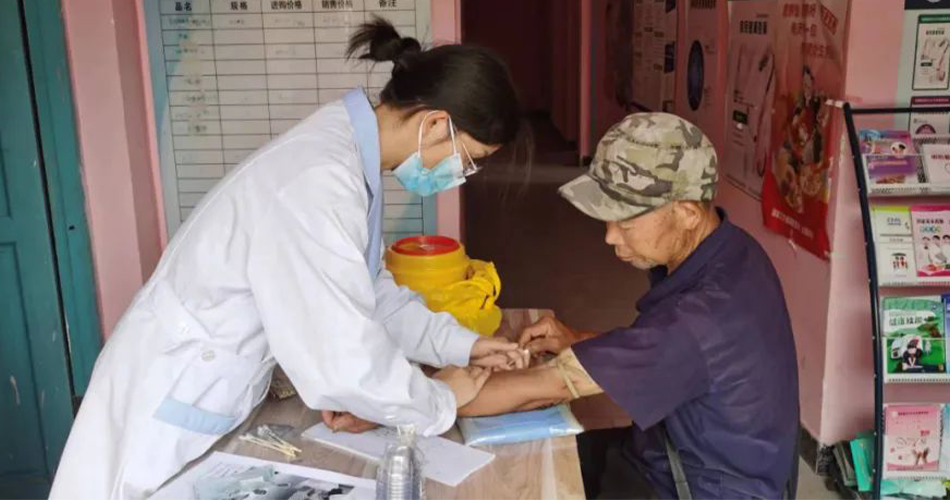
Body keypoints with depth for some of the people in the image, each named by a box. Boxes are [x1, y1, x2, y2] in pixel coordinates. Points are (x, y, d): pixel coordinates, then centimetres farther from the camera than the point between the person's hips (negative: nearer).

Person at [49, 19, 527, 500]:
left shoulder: (347, 152, -1)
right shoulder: (318, 181, -31)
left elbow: (368, 291, 9)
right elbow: (342, 363, -31)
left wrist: (458, 343, 2)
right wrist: (439, 402, -14)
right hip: (172, 409, -8)